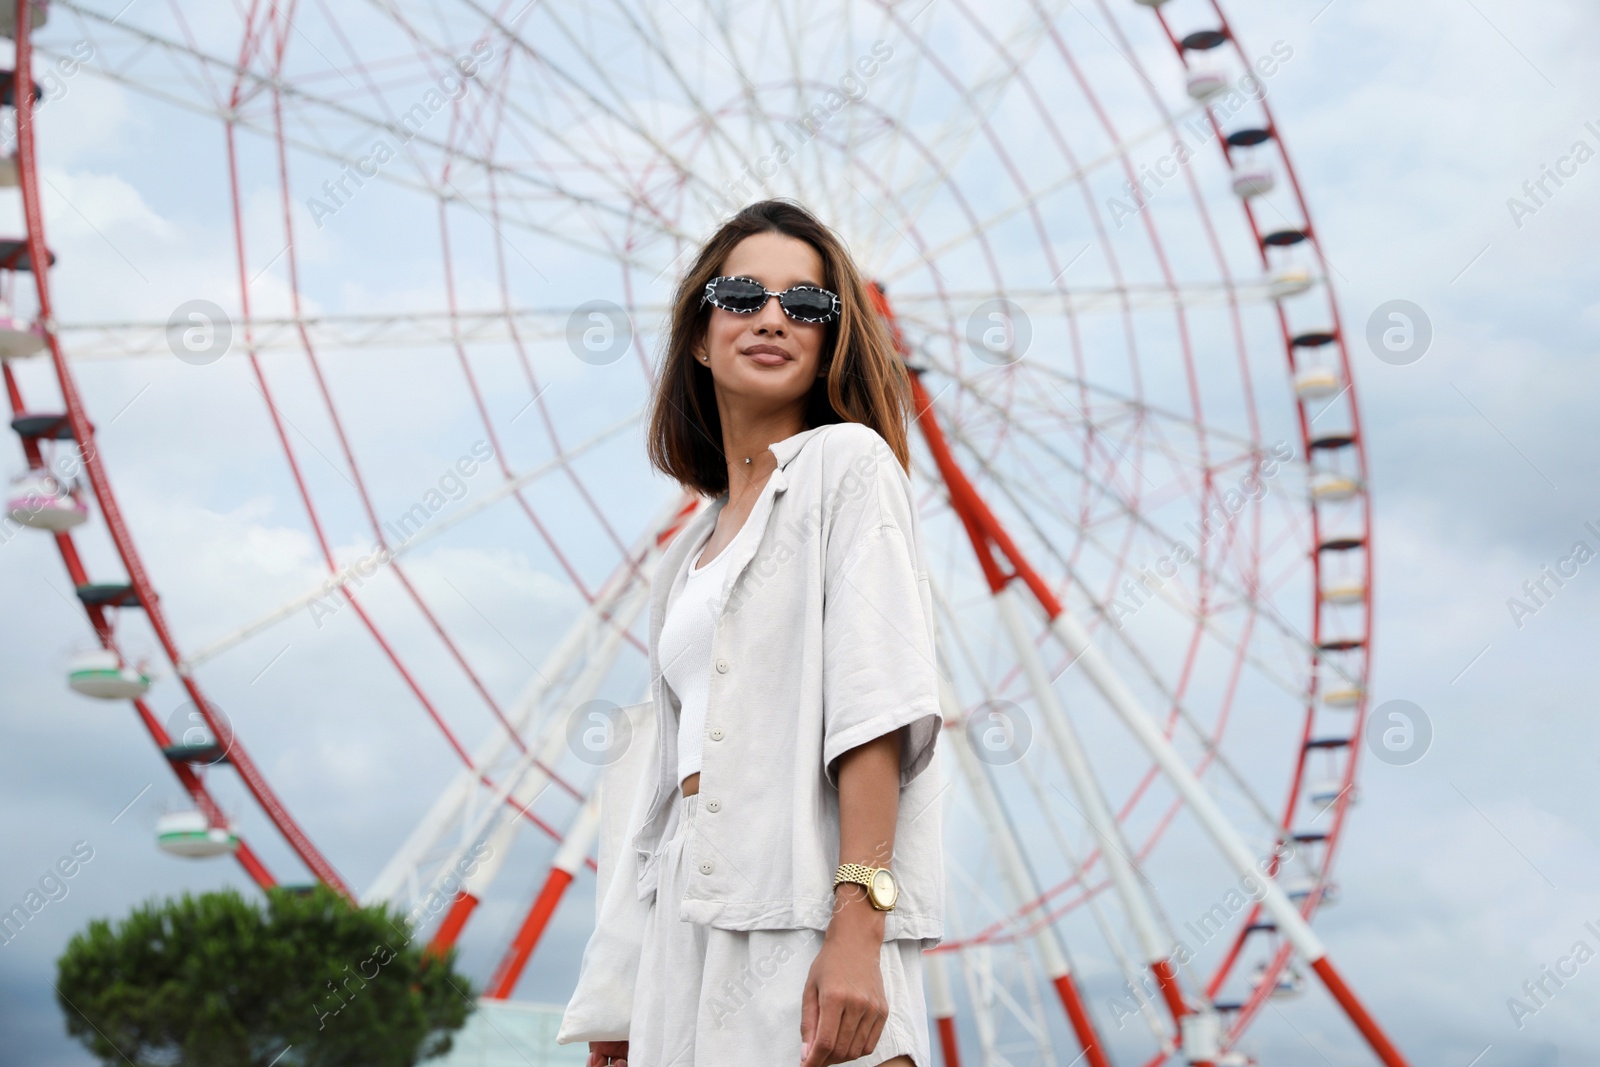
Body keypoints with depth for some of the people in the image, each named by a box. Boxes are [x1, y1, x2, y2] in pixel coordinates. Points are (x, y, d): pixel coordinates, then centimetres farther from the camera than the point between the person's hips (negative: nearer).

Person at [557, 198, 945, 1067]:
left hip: (801, 922, -6)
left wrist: (855, 929, -21)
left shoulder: (849, 461, 1)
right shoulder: (691, 548, 21)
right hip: (688, 923, 6)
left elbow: (877, 703, -11)